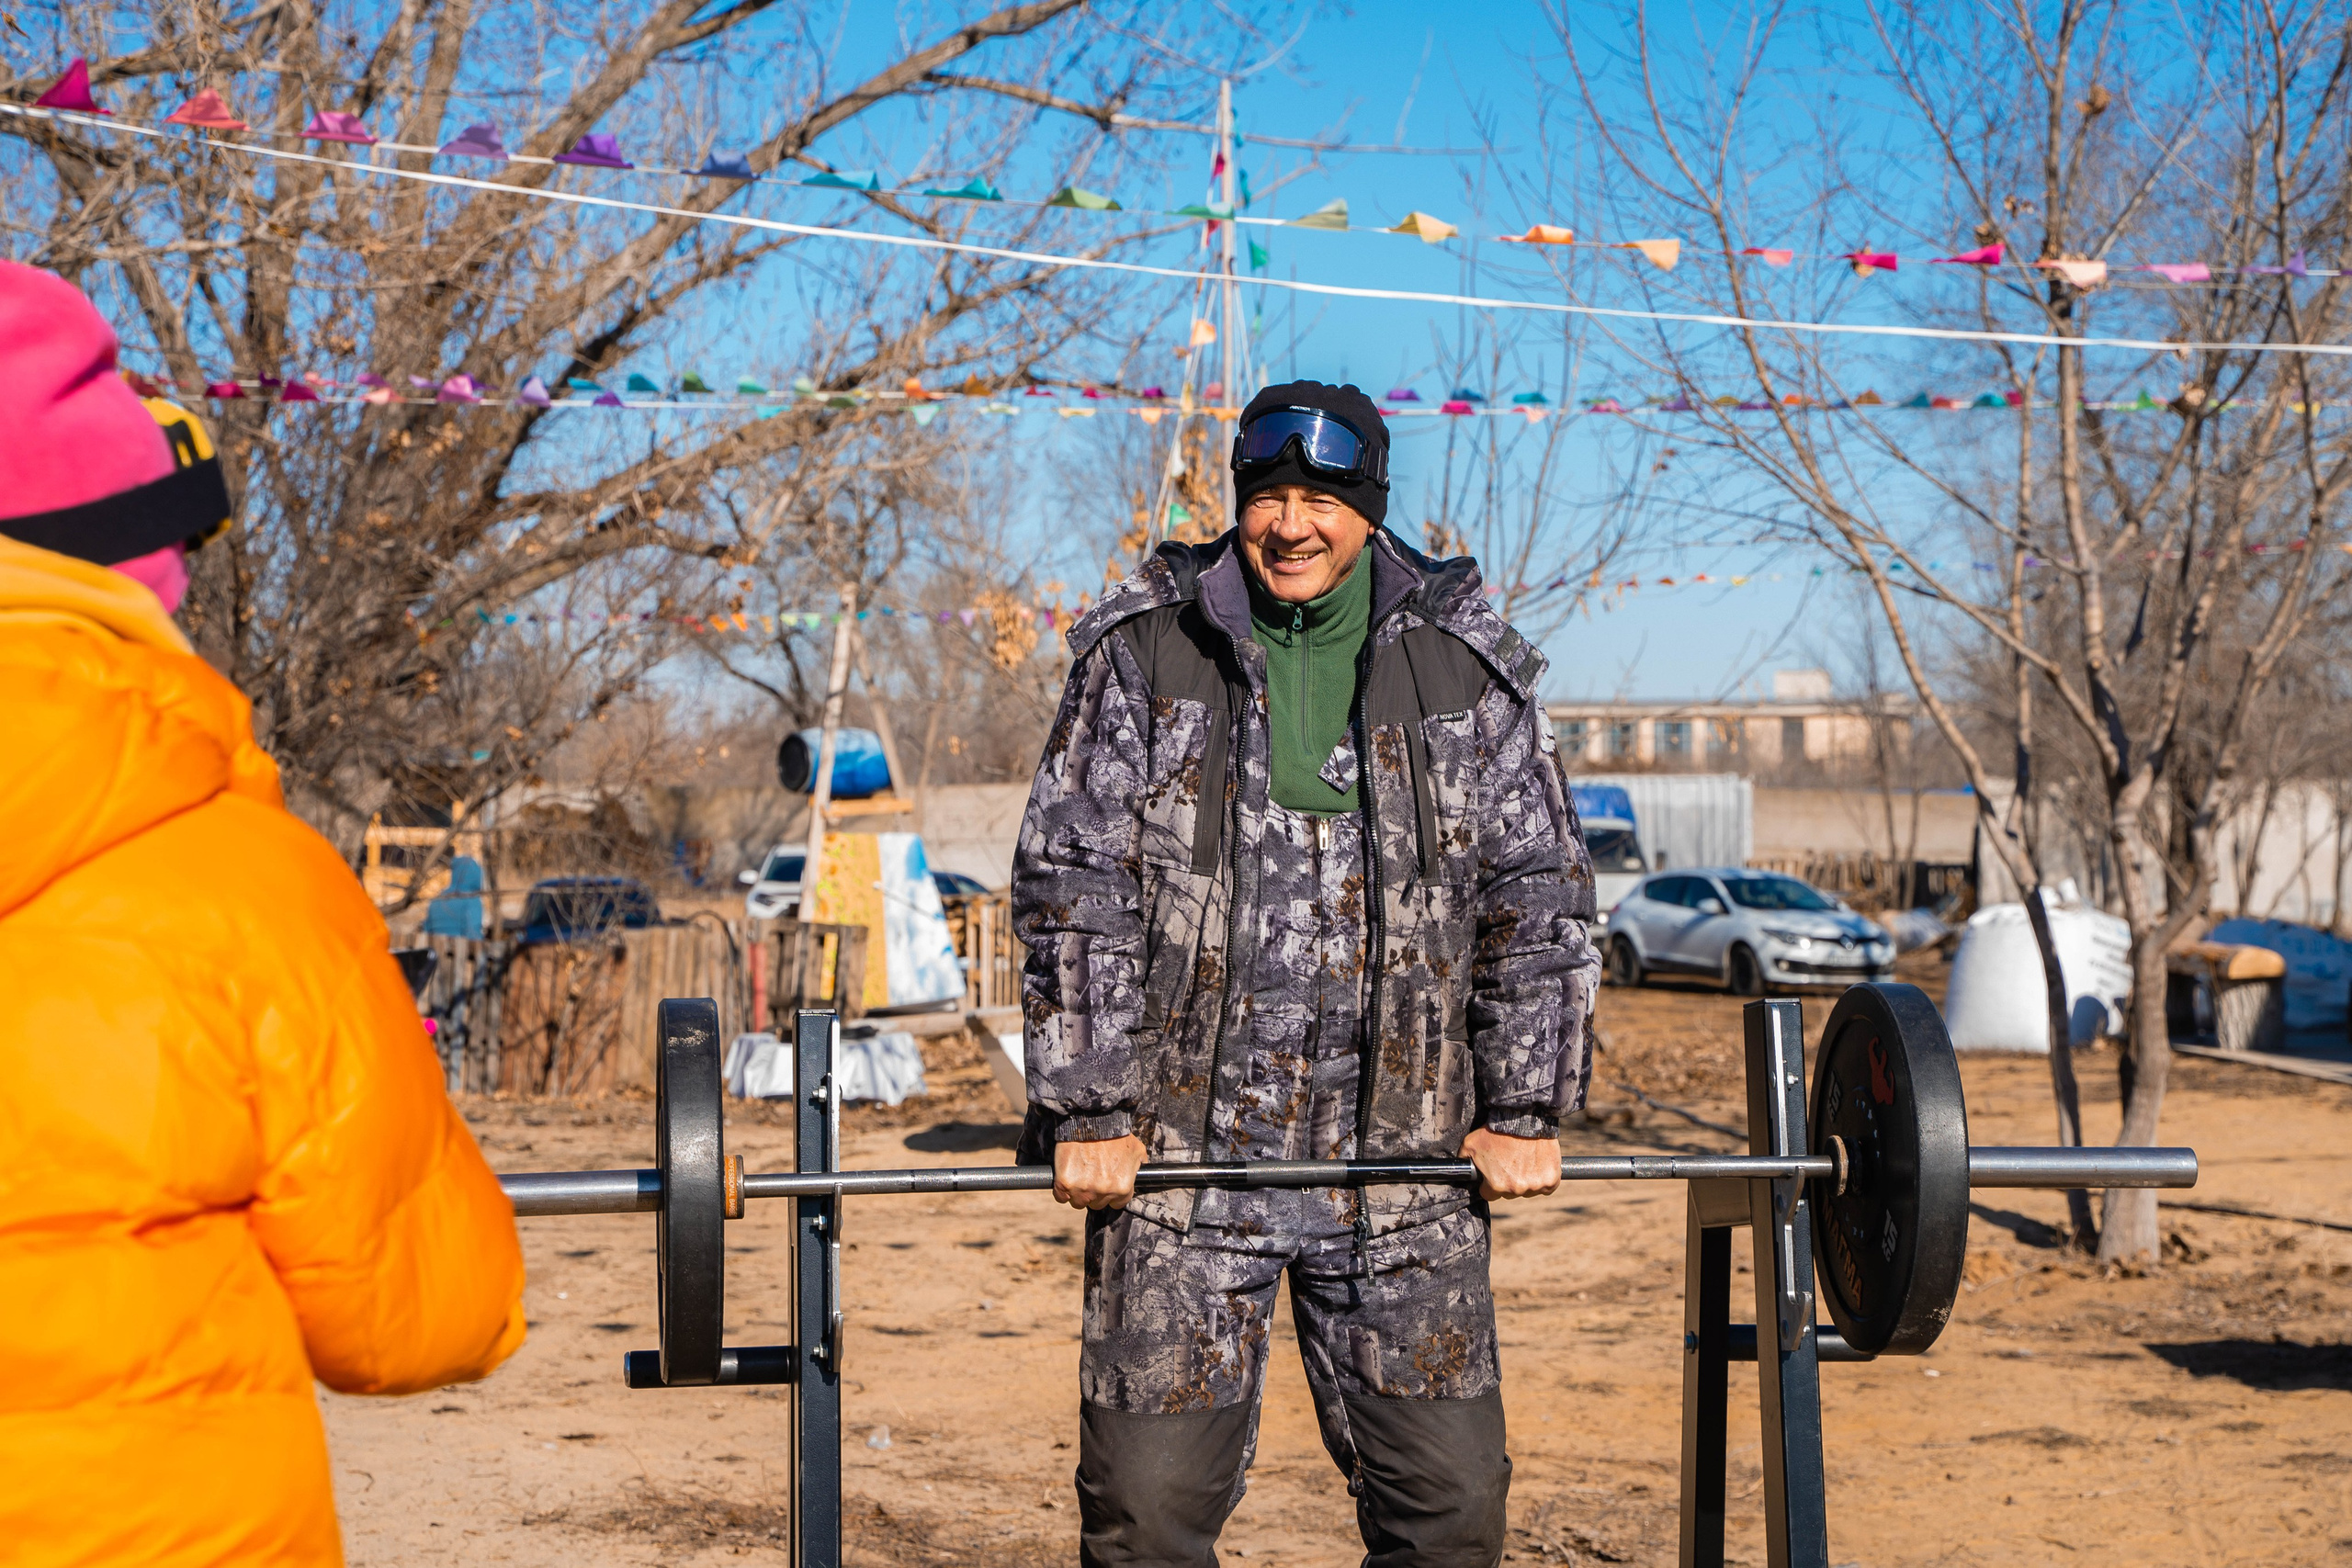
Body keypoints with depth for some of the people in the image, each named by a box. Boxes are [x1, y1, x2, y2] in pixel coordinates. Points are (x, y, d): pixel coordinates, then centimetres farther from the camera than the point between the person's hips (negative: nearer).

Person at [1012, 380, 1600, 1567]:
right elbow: (1073, 889, -2)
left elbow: (1538, 895, 8)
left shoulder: (1464, 664, 5)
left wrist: (1525, 1110, 3)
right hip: (1184, 1145, -1)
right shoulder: (1143, 651, 0)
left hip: (1405, 1155, 2)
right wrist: (1087, 1113, -7)